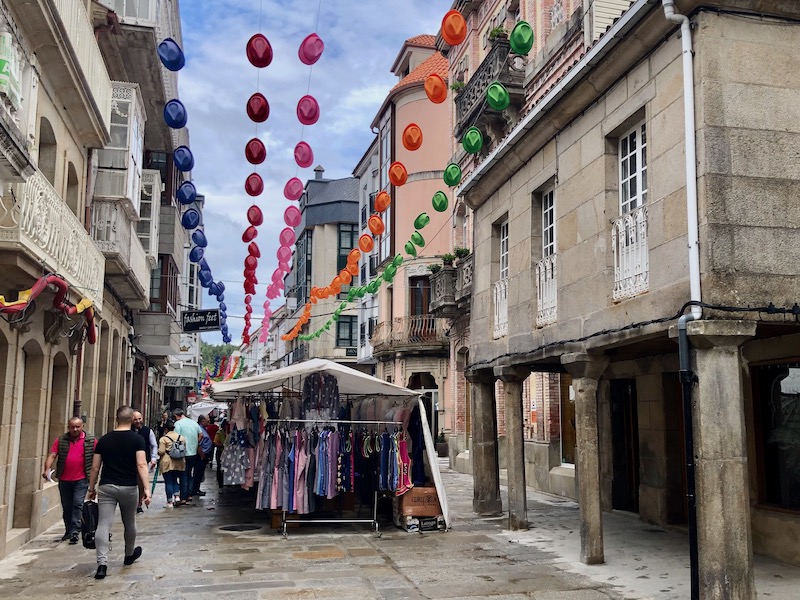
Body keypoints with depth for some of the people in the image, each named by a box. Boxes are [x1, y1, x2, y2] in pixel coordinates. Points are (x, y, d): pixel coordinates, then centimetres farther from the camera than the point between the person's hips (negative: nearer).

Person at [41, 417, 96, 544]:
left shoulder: (91, 441, -1)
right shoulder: (60, 441, 4)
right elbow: (52, 455, -2)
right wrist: (47, 469, -19)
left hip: (81, 480, -3)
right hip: (64, 480, 3)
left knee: (78, 504, -12)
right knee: (66, 507, 13)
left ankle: (75, 531, -9)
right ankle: (68, 531, 27)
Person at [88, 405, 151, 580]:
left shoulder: (104, 440, 4)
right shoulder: (137, 439, -5)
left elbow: (95, 467, 6)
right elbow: (141, 465, -15)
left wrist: (92, 489, 17)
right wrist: (146, 488, -16)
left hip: (107, 487, 1)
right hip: (129, 487, -1)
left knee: (103, 525, -3)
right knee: (129, 523, 19)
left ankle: (102, 563, -16)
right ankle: (130, 555, 39)